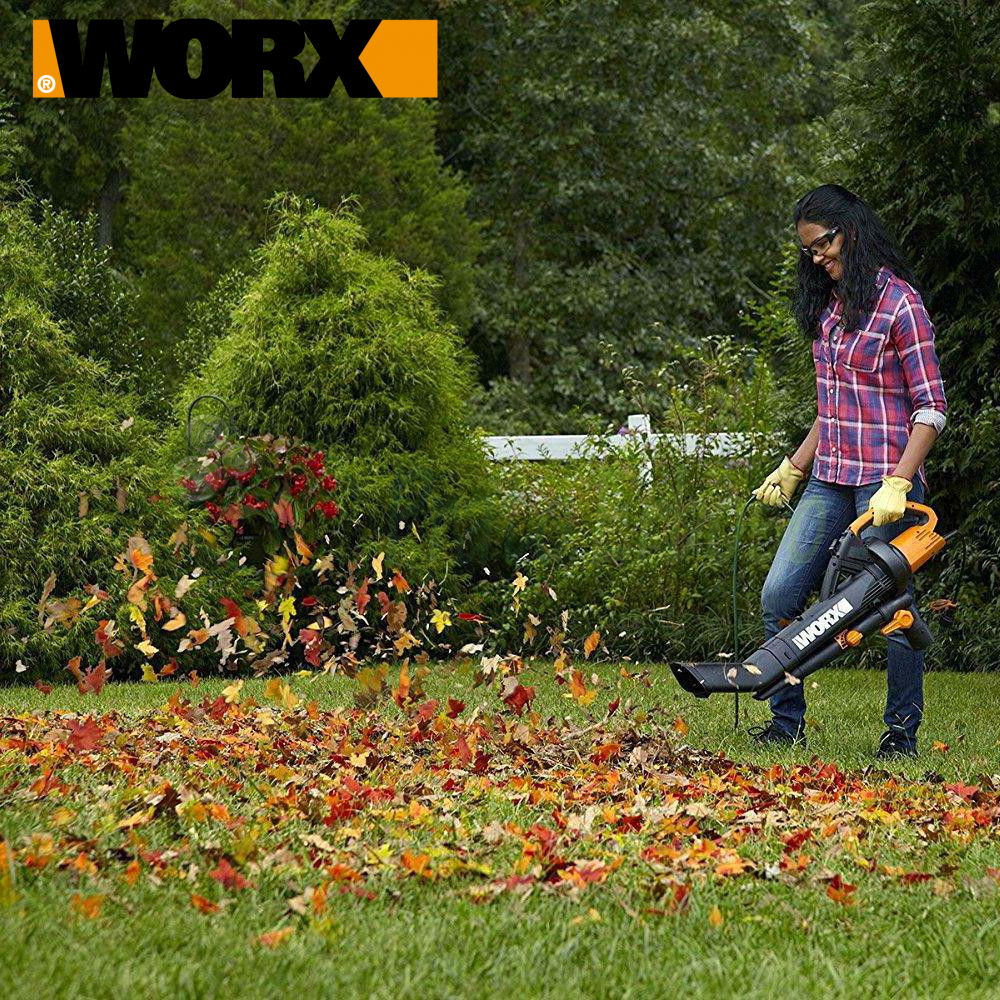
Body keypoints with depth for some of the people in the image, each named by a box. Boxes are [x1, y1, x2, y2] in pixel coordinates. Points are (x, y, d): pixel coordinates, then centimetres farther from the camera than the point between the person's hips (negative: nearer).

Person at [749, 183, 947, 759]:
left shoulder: (899, 302, -10)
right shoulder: (830, 304, 14)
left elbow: (932, 409, -12)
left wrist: (897, 485, -19)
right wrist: (793, 468, 19)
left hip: (886, 481, -8)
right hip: (831, 479, 8)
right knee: (779, 596, 1)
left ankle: (903, 732, 11)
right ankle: (787, 723, 10)